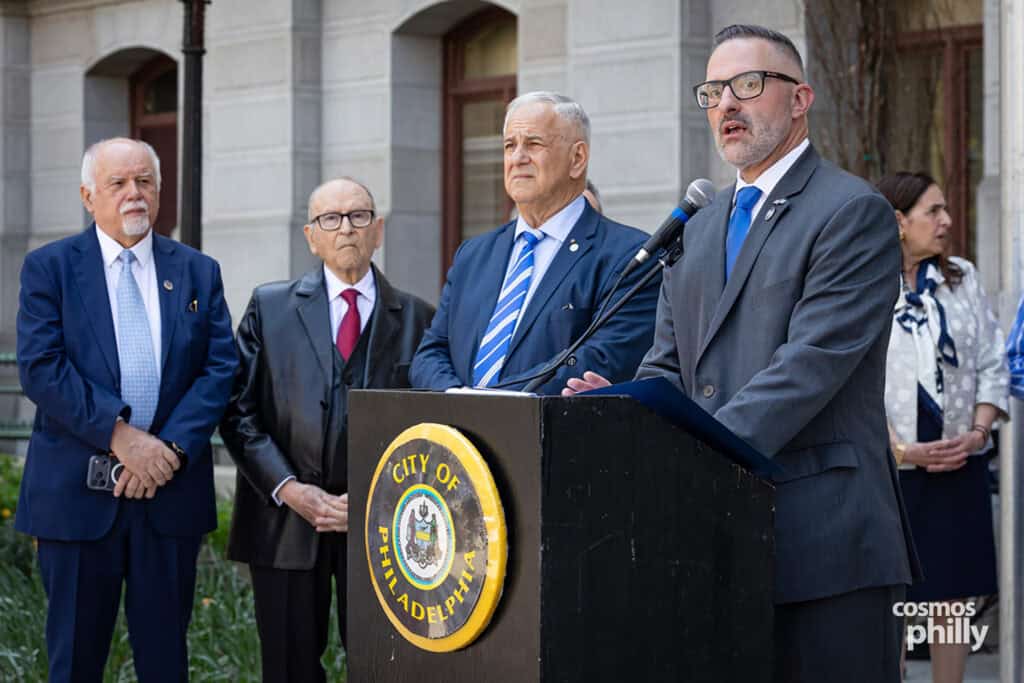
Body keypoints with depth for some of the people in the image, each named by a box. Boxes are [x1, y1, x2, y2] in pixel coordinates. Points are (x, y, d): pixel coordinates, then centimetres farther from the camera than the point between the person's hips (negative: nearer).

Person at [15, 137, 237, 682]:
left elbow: (220, 368, 2)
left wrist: (171, 447, -12)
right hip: (75, 493, -2)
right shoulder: (48, 267, 1)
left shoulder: (198, 272, 10)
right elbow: (40, 368, -10)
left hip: (171, 491, 2)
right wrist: (119, 434, -18)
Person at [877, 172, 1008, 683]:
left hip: (960, 465, 4)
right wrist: (901, 450, -15)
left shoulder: (963, 279, 9)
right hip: (891, 469, -4)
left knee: (955, 596, 7)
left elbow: (992, 365, 9)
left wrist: (979, 431, -5)